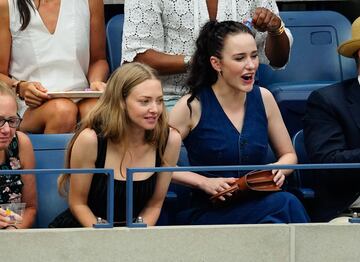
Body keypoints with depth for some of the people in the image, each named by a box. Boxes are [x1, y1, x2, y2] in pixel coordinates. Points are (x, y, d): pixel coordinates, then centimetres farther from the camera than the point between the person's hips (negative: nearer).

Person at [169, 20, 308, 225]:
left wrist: (279, 170, -2)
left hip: (259, 206, 4)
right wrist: (203, 182, -12)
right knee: (285, 204, -32)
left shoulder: (263, 98, 9)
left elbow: (289, 154, 21)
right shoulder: (192, 106, -4)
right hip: (210, 214, -4)